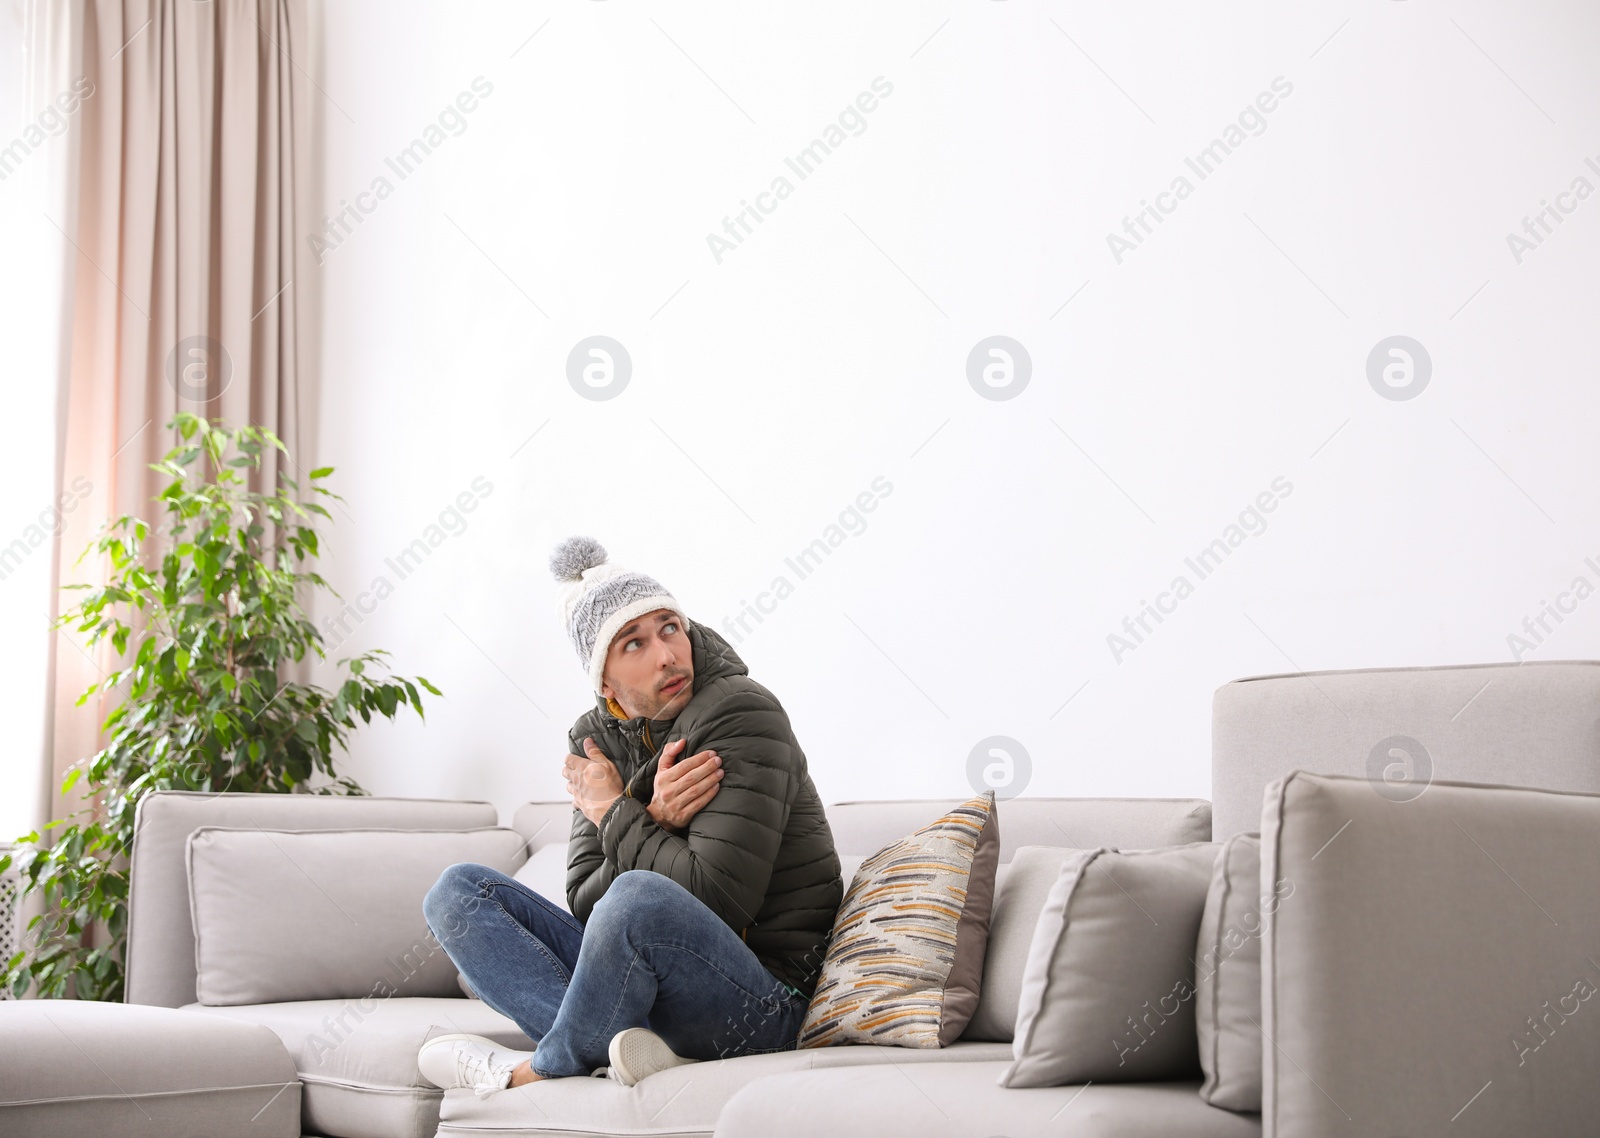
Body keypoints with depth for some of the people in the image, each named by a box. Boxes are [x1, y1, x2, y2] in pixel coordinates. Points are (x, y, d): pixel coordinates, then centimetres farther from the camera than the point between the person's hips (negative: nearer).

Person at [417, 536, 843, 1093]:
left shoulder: (742, 713, -13)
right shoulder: (595, 738, 7)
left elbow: (718, 899, -21)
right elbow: (585, 902, 0)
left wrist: (613, 814, -10)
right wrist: (653, 821, -19)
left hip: (761, 997, -7)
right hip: (644, 978, 7)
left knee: (640, 898, -38)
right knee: (458, 890, -1)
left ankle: (538, 1072, -12)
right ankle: (625, 1044, -25)